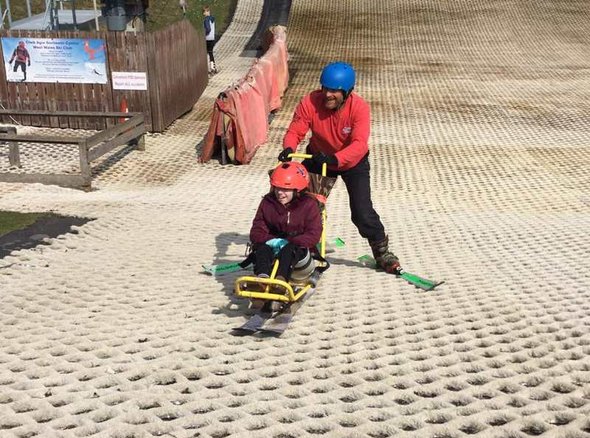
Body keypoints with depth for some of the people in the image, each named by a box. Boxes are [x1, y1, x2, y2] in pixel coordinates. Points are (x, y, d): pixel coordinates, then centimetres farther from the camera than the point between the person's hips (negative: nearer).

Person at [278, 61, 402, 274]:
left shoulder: (359, 107, -30)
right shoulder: (309, 103, -23)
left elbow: (359, 144, -40)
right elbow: (295, 131, -23)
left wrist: (335, 159, -56)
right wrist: (289, 149, -47)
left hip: (353, 163, -3)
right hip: (318, 159, 3)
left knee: (362, 213, -10)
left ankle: (382, 251, 13)